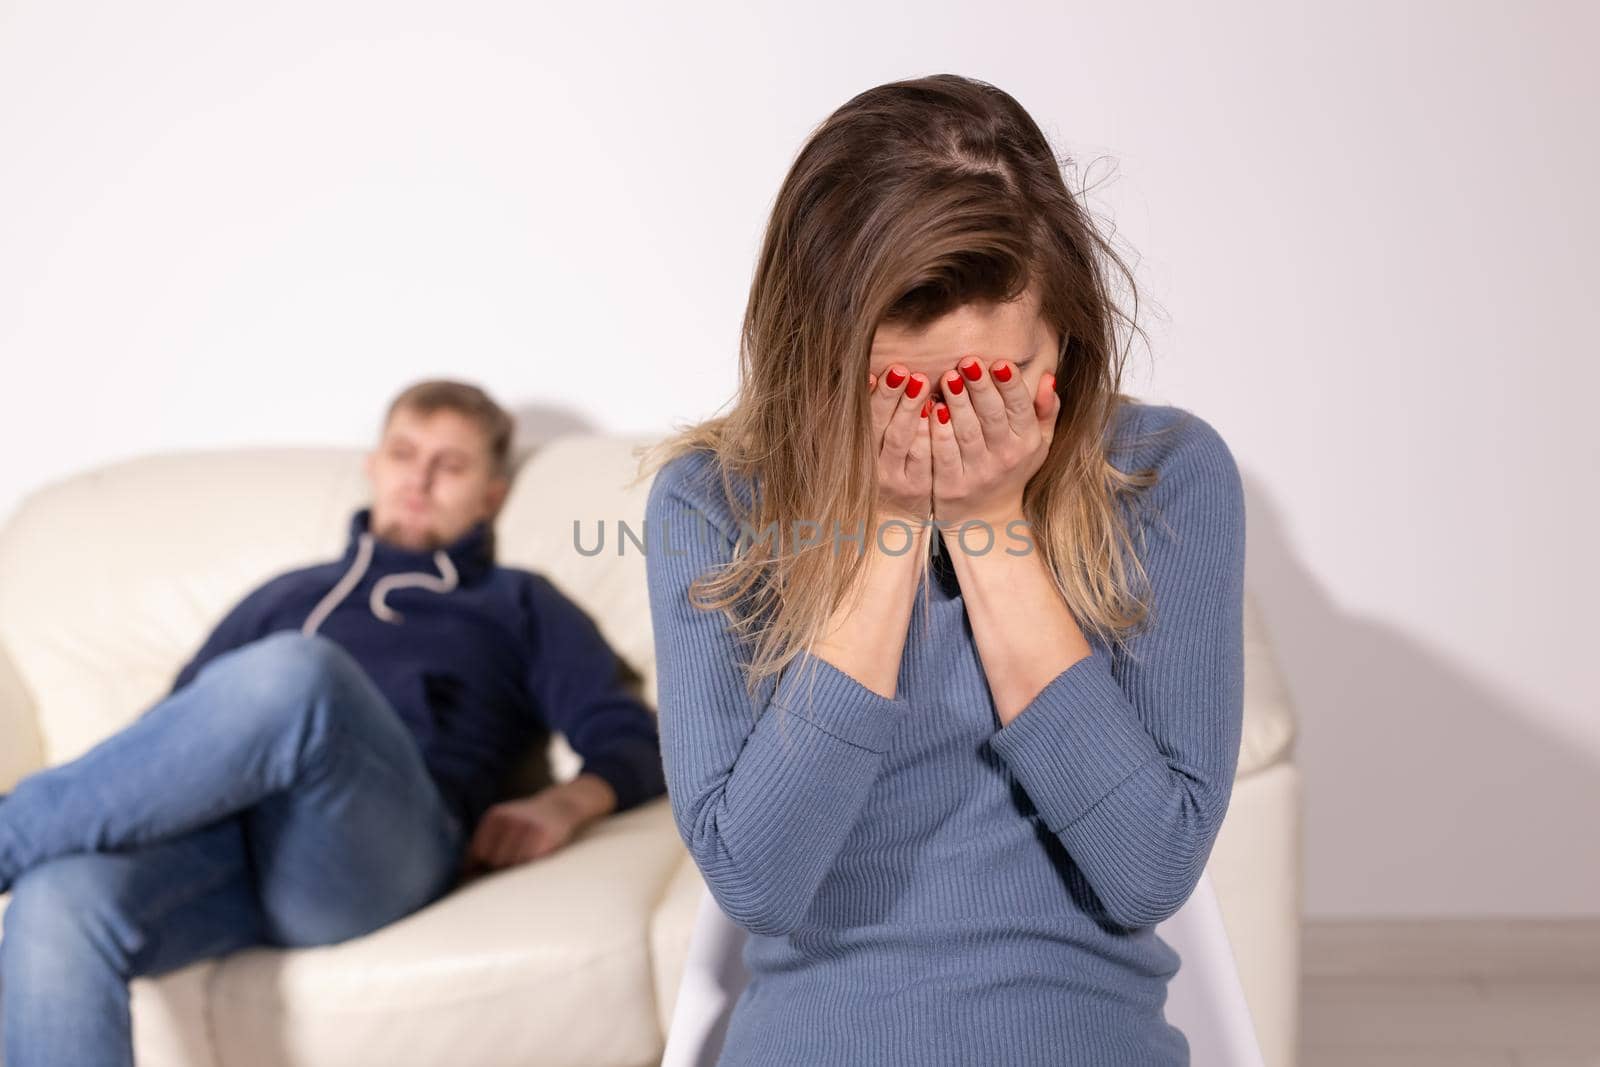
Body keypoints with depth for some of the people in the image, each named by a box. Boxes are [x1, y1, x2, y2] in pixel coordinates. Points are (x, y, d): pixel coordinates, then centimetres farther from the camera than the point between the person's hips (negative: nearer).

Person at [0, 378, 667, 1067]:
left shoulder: (518, 604, 29)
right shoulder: (286, 596, 37)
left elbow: (635, 744, 17)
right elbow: (174, 722, 32)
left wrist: (566, 804, -5)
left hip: (378, 841, -2)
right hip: (218, 827, 3)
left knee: (293, 670, -37)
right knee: (57, 904, -35)